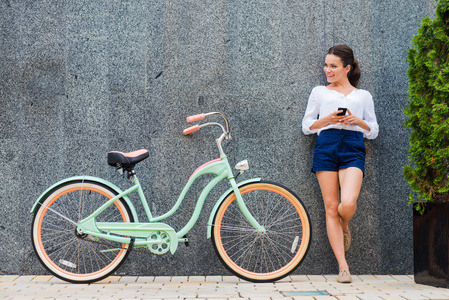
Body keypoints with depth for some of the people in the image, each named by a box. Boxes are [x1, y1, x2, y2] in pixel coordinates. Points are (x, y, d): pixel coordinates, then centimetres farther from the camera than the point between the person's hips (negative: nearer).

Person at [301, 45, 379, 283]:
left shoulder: (363, 96, 18)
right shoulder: (319, 92, 18)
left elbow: (373, 131, 17)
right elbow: (307, 126, 13)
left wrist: (358, 121, -3)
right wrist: (327, 119, -4)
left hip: (353, 148, -1)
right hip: (326, 146, 1)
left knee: (347, 204, -21)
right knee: (331, 207, -5)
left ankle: (344, 226, 17)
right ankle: (343, 267, 0)